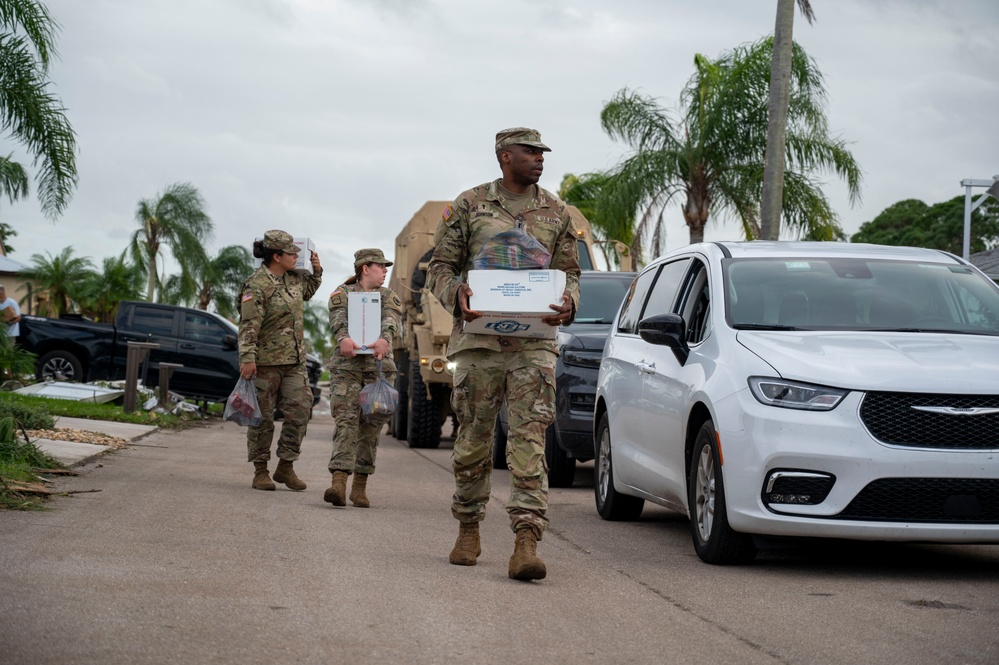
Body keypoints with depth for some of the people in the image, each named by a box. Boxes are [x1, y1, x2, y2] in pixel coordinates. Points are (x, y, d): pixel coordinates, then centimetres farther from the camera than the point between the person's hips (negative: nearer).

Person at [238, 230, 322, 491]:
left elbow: (308, 291, 34)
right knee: (262, 416, 2)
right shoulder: (257, 286, -15)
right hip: (265, 361, -7)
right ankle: (260, 471, 11)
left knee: (300, 410, 0)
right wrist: (247, 358, -28)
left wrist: (316, 271, 18)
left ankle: (286, 467, 11)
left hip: (295, 361, 7)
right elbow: (249, 325, -21)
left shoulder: (293, 278, 10)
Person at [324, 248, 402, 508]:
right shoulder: (343, 293, 7)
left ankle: (360, 487, 9)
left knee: (371, 426, 2)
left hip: (379, 369, 3)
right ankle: (338, 483, -24)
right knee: (346, 422, -14)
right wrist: (344, 338, -37)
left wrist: (384, 340, -32)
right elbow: (338, 318, -13)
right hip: (346, 367, -3)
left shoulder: (388, 297, 13)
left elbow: (391, 321, -8)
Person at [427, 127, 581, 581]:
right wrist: (456, 295, -15)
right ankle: (468, 530, 24)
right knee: (473, 440, 7)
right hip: (478, 339, -1)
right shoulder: (469, 205, 5)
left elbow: (569, 272, 16)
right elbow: (440, 267, 7)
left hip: (535, 343, 1)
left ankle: (526, 541, -17)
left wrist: (568, 304, -6)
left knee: (530, 439, -11)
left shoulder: (556, 212, 12)